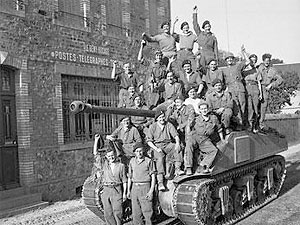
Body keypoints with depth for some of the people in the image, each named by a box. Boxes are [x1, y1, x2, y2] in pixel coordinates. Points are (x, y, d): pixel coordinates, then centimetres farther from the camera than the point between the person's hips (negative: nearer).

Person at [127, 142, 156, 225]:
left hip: (145, 187, -4)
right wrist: (128, 190, 12)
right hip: (135, 188, 4)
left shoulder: (149, 161, -6)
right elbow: (130, 176, 14)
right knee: (136, 212, 9)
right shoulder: (132, 161, 7)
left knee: (147, 211, -3)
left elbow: (153, 177, -5)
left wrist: (151, 191, -12)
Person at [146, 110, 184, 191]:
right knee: (160, 158, -29)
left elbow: (175, 135, 1)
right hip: (157, 146, -2)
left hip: (168, 144, 3)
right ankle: (160, 182, -33)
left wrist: (177, 143, -20)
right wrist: (156, 149, -14)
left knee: (178, 148, -27)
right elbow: (149, 141, 1)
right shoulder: (152, 127, 3)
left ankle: (177, 169, -29)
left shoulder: (169, 125, 8)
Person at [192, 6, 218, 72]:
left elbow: (215, 49, 10)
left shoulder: (213, 37, 9)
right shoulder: (200, 34, 11)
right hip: (201, 56, 1)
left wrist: (217, 60, 4)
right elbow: (195, 25, 6)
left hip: (210, 56, -1)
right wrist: (195, 13, 1)